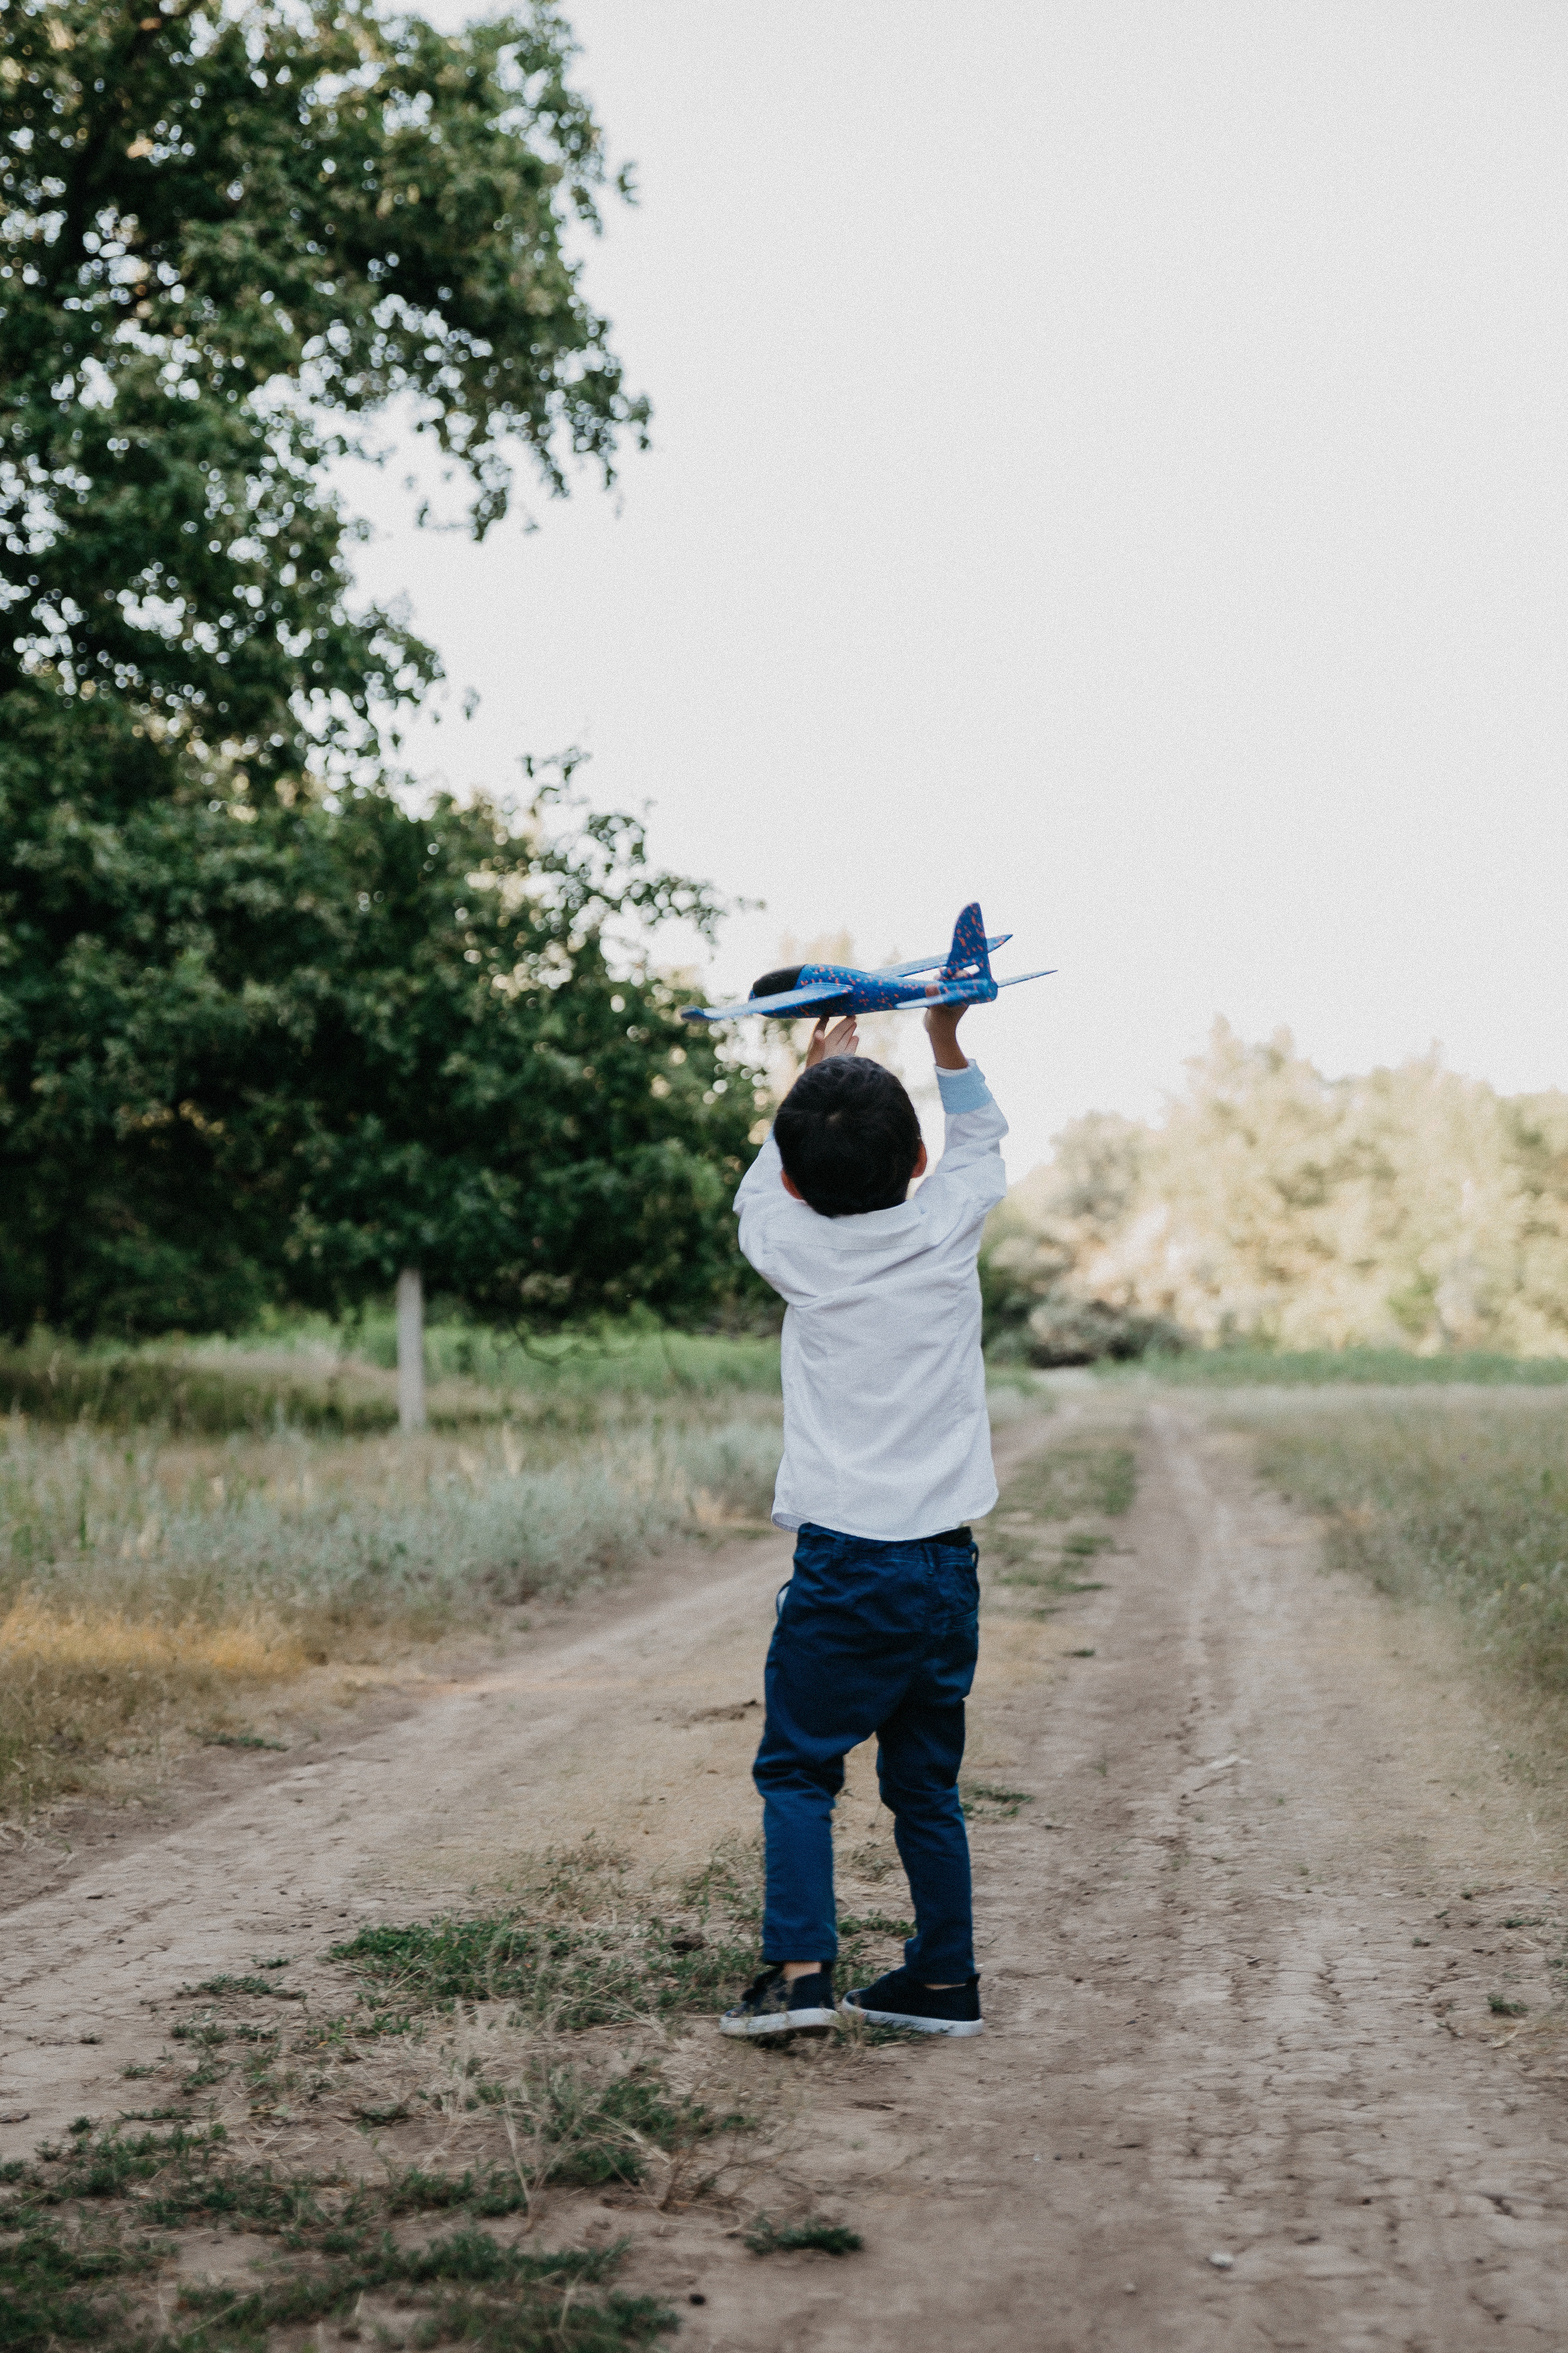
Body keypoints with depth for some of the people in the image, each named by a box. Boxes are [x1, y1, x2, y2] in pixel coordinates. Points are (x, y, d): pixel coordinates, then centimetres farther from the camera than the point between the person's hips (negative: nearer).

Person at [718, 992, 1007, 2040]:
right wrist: (947, 1041, 28)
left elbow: (760, 1191, 21)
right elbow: (979, 1143, 22)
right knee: (927, 1783, 13)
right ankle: (945, 1981, 18)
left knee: (798, 1769, 3)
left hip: (844, 1564, -3)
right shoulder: (948, 1229, -1)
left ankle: (800, 1971, -7)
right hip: (949, 1559, 3)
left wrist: (814, 1083, 31)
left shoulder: (796, 1249, -4)